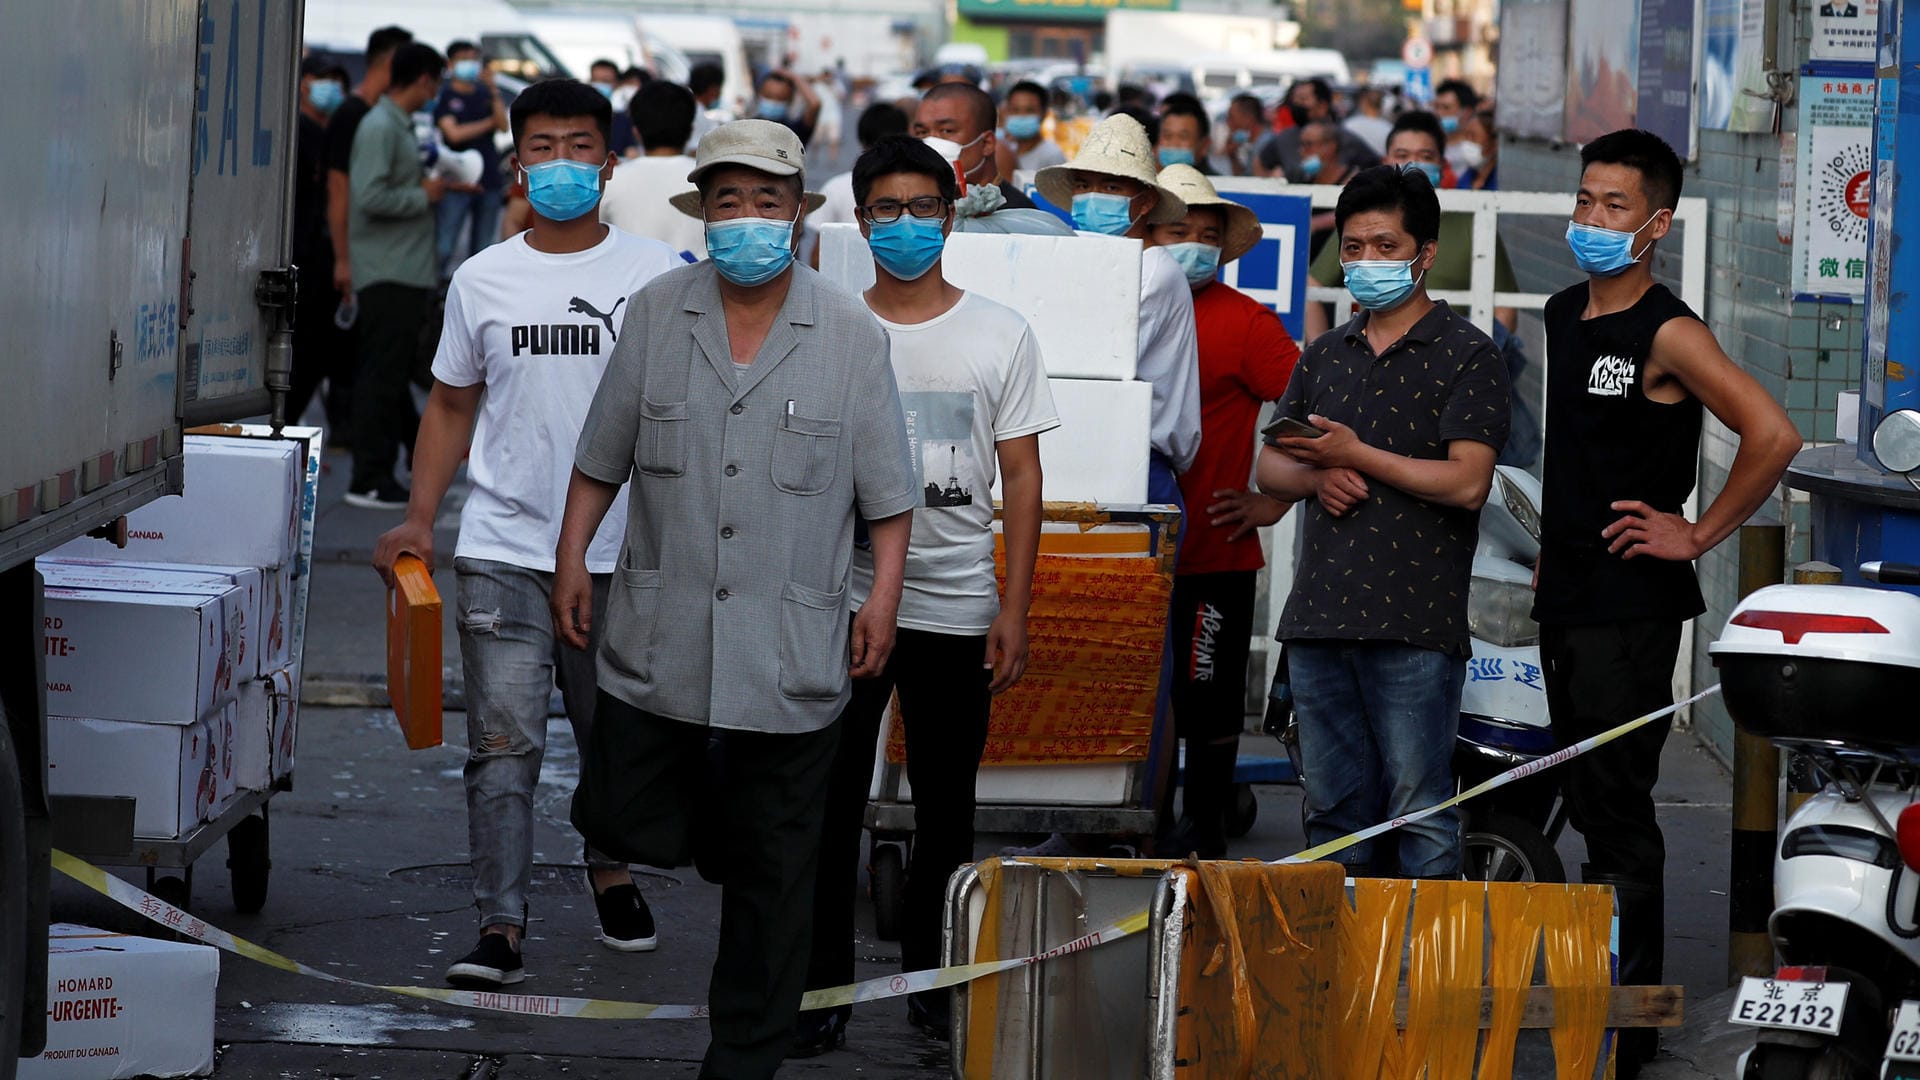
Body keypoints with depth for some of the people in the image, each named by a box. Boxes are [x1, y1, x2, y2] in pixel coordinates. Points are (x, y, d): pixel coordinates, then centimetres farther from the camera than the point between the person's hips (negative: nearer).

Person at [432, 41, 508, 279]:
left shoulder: (485, 94, 13)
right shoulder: (444, 97, 1)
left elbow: (504, 125, -1)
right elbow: (454, 133, -11)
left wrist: (493, 90, -11)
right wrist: (488, 123, -1)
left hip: (488, 181, 5)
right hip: (456, 184, -5)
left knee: (482, 249, 8)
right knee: (444, 248, -10)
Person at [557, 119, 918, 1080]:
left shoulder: (849, 335, 0)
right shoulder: (656, 315, 4)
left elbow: (886, 490, 3)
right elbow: (601, 457, 11)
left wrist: (883, 595, -4)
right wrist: (571, 558, 6)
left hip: (789, 649, -2)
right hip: (660, 633, 2)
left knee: (773, 873, 5)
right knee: (621, 824, 0)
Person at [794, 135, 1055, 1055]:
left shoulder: (999, 334, 4)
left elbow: (1022, 477, 4)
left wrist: (1015, 609, -3)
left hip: (958, 607, 1)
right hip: (844, 598, 0)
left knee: (946, 807, 9)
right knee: (829, 805, -1)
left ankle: (932, 979, 20)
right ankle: (821, 987, 5)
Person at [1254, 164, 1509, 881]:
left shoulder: (1466, 357, -1)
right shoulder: (1325, 356, 19)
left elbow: (1467, 483, -12)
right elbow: (1271, 470, 21)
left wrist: (1356, 456, -12)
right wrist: (1318, 477, -2)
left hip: (1414, 626, -6)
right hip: (1318, 619, 6)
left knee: (1419, 815, -8)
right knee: (1334, 814, 10)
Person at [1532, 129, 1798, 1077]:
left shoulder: (1668, 335, -14)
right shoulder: (1564, 315, 12)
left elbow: (1772, 436, -23)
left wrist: (1698, 534, -16)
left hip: (1632, 604, -8)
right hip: (1566, 597, 8)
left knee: (1617, 811, -7)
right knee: (1589, 807, 14)